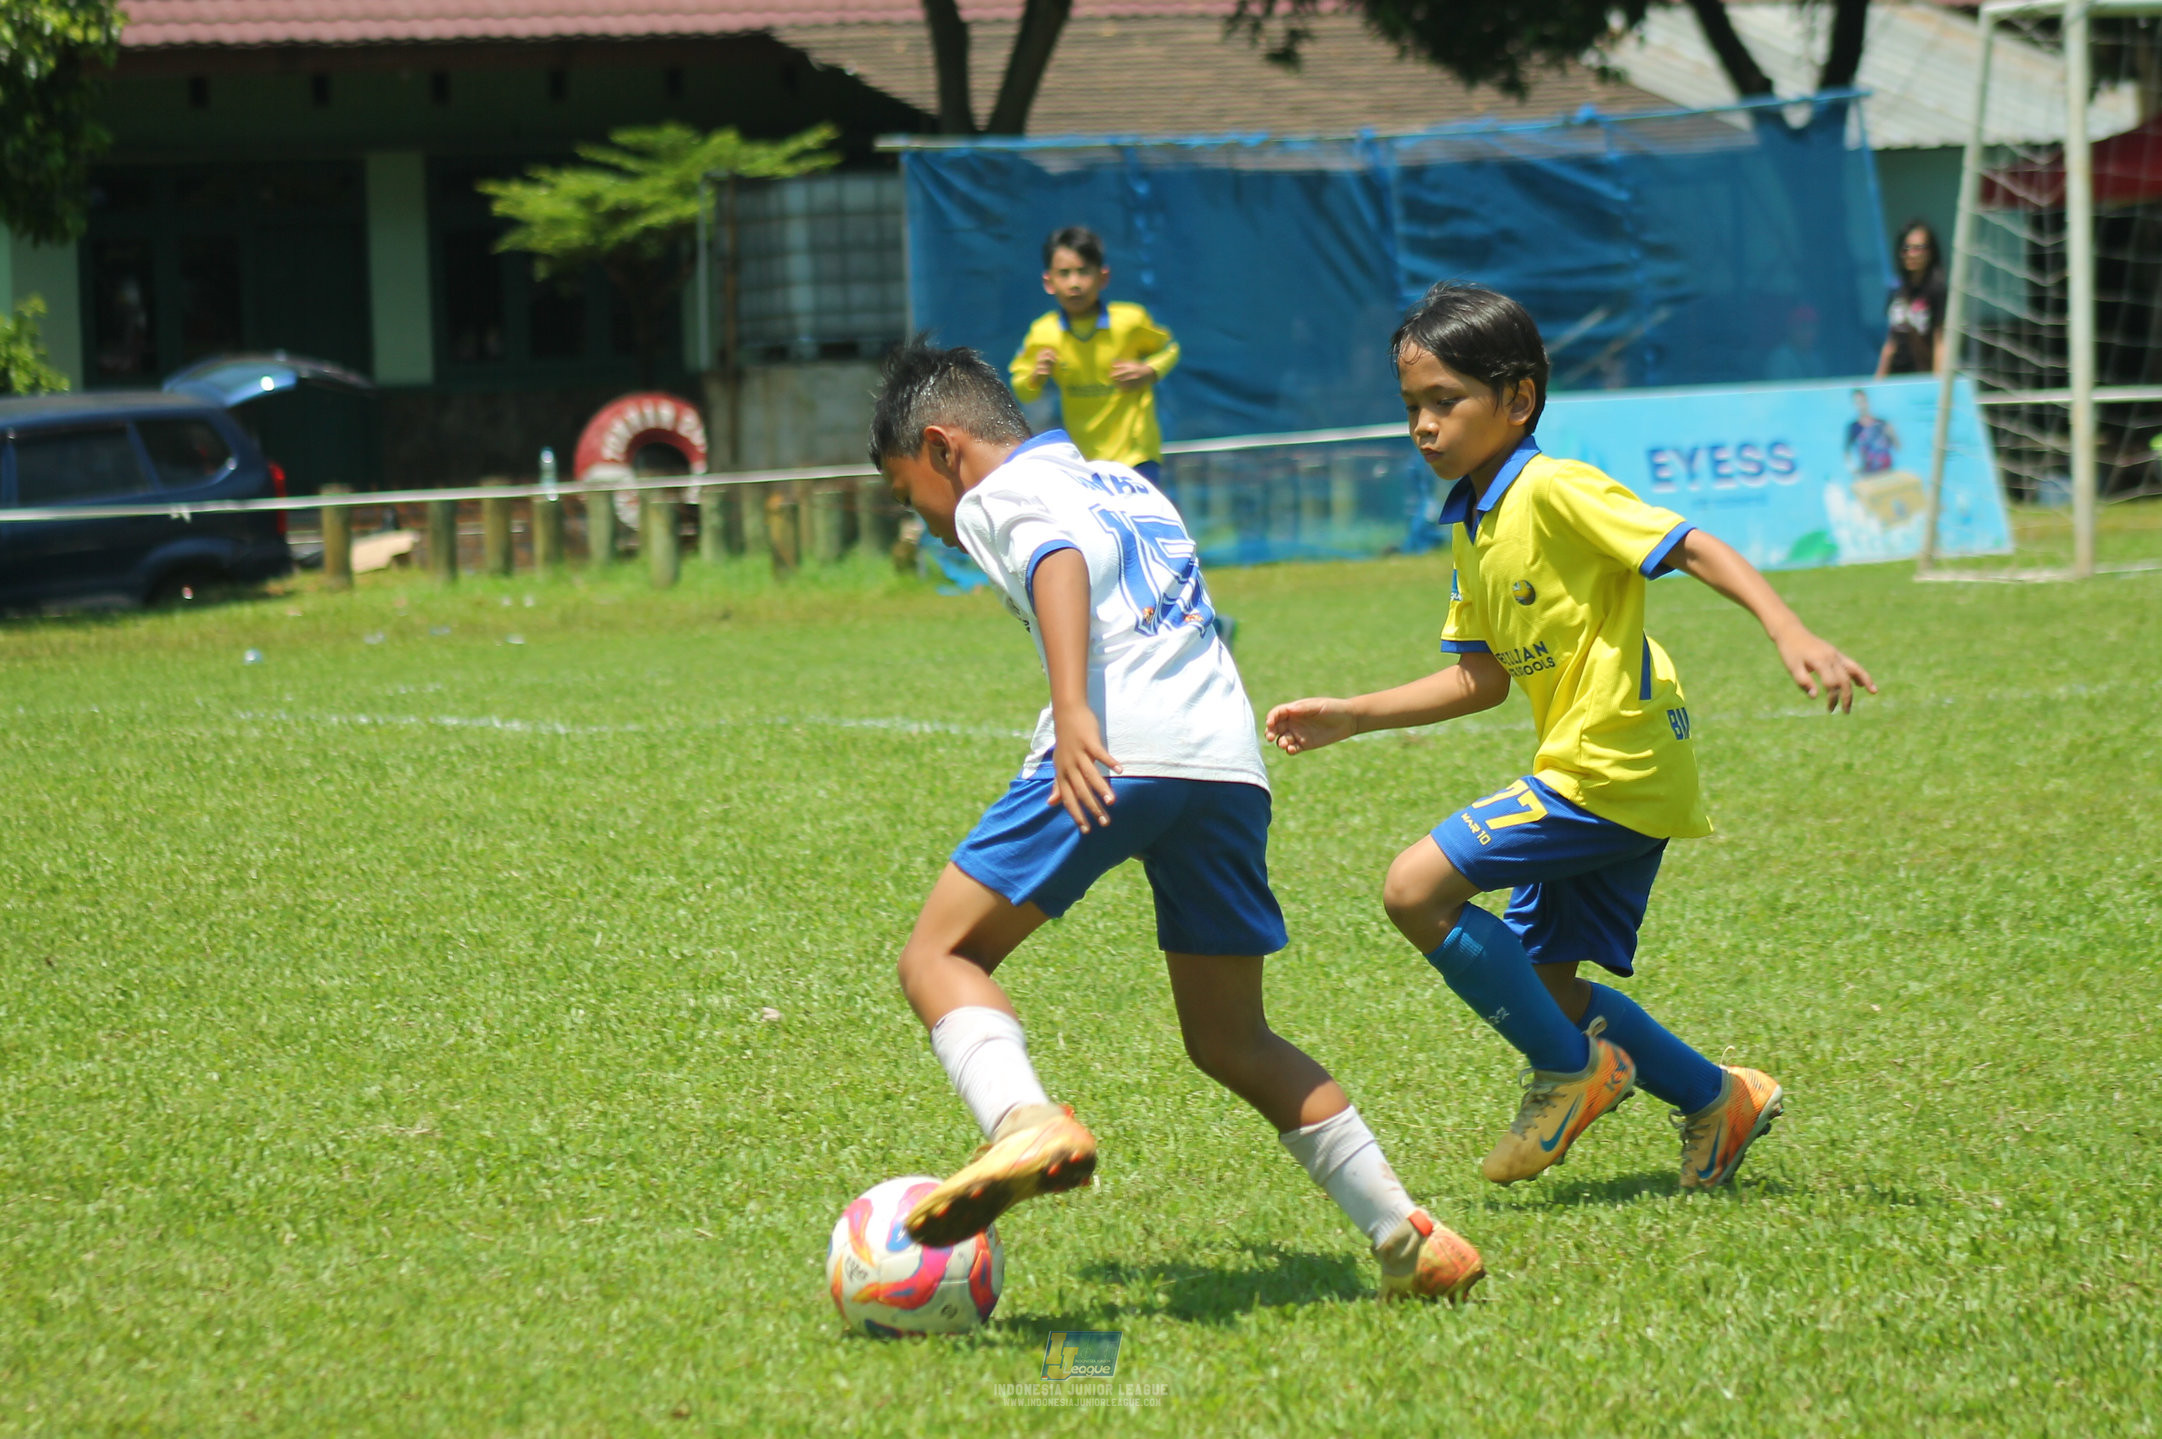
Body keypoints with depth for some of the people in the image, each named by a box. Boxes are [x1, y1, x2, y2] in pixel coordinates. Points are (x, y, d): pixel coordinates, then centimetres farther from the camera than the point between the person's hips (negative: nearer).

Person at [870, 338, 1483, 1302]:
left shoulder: (998, 494, 9)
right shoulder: (1129, 484, 33)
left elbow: (1060, 565, -12)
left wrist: (1072, 713, -26)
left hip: (1116, 750, -7)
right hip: (1231, 759, 7)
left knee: (941, 954, -2)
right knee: (1229, 1040, 16)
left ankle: (1026, 1124, -30)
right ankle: (1408, 1240, 10)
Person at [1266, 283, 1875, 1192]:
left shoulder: (1556, 492, -14)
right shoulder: (1470, 527, 13)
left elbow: (1696, 549, -21)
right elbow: (1481, 679, 18)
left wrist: (1790, 635, -35)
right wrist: (1348, 719, 14)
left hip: (1611, 769, -10)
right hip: (1590, 778, 10)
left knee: (1416, 888, -14)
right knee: (1540, 982, 14)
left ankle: (1572, 1069, -1)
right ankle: (1716, 1100, 24)